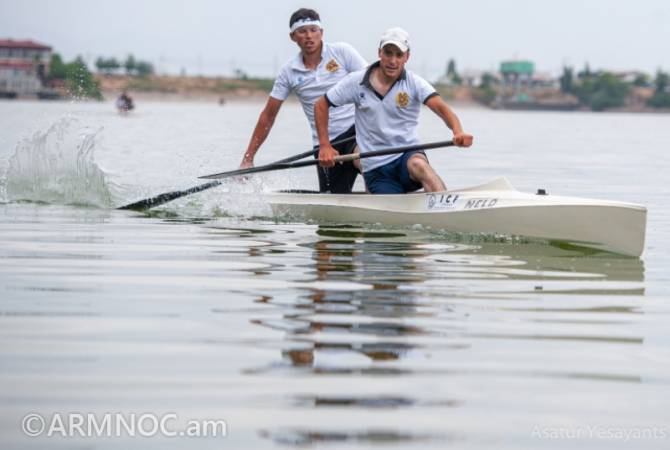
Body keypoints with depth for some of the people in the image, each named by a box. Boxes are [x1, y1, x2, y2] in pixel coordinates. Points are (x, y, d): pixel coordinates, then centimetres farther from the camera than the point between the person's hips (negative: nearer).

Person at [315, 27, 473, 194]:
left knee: (418, 165, -38)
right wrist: (324, 146, 3)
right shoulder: (356, 82, 2)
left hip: (407, 155, -1)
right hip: (375, 170, 1)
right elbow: (320, 106, 12)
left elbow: (441, 108, -19)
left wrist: (458, 132, -39)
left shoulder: (414, 83, -3)